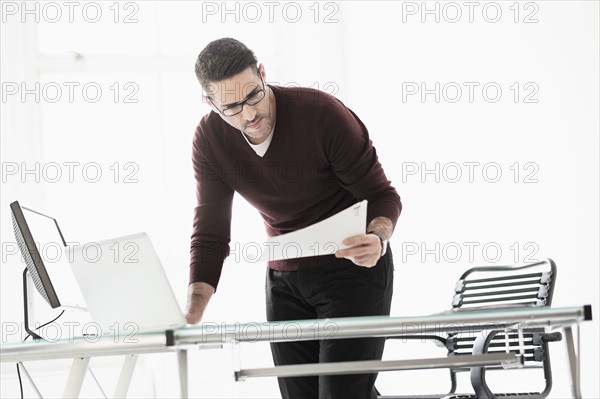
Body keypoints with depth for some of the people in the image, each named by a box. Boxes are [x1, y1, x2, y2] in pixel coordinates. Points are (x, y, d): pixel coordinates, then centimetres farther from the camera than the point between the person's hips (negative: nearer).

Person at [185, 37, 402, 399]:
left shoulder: (322, 113, -21)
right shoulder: (210, 140, -9)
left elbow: (382, 195, -13)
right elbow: (210, 235, -7)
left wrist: (377, 240, -36)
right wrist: (191, 315, -22)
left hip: (353, 269, -5)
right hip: (284, 277, 5)